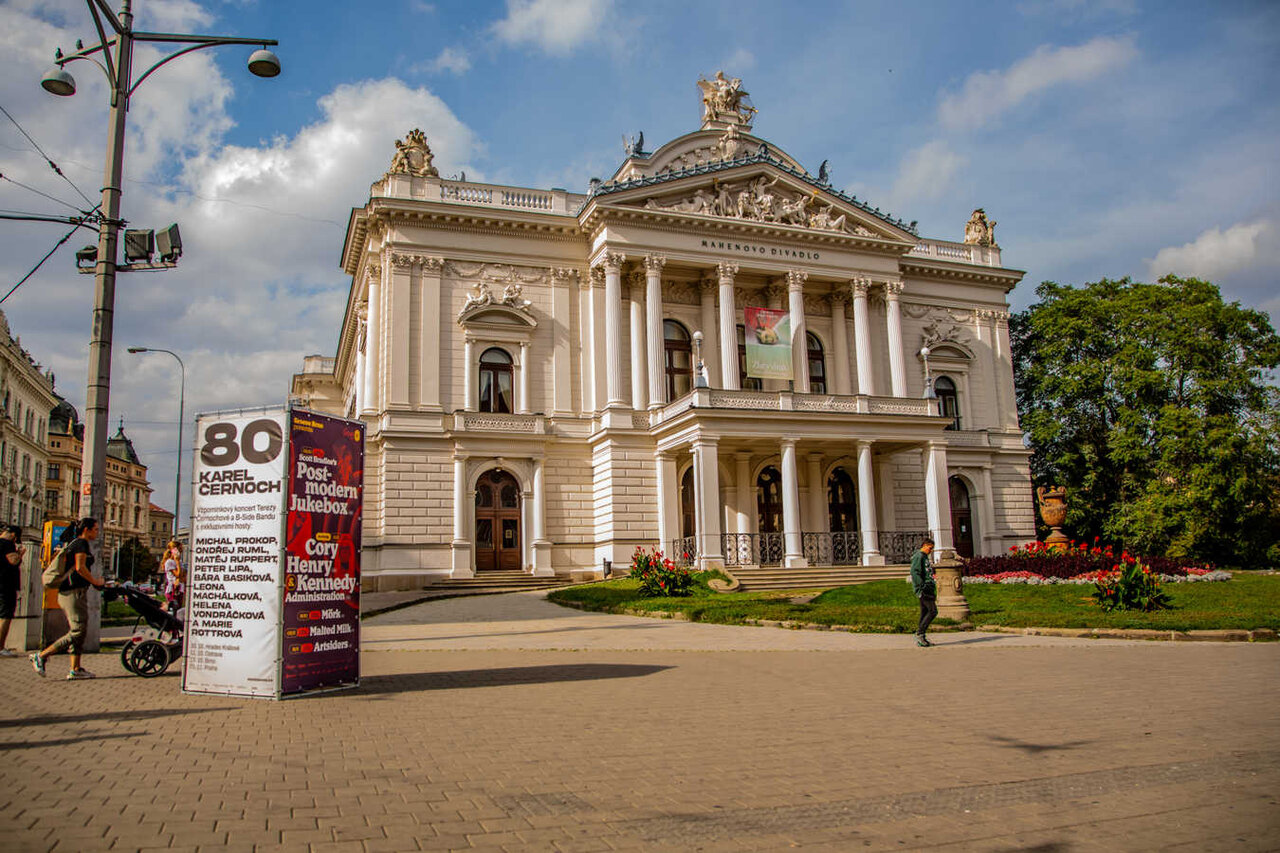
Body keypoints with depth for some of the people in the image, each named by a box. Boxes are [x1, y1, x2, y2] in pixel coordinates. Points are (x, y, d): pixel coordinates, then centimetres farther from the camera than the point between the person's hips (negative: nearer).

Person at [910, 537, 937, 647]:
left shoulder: (925, 557, 23)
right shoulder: (918, 557, -9)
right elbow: (915, 573, -19)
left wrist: (933, 592, 26)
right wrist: (922, 587, -25)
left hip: (928, 588, 10)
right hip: (924, 589, -10)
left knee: (925, 613, 7)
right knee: (933, 611, -13)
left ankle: (920, 639, 9)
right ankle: (919, 634, -9)